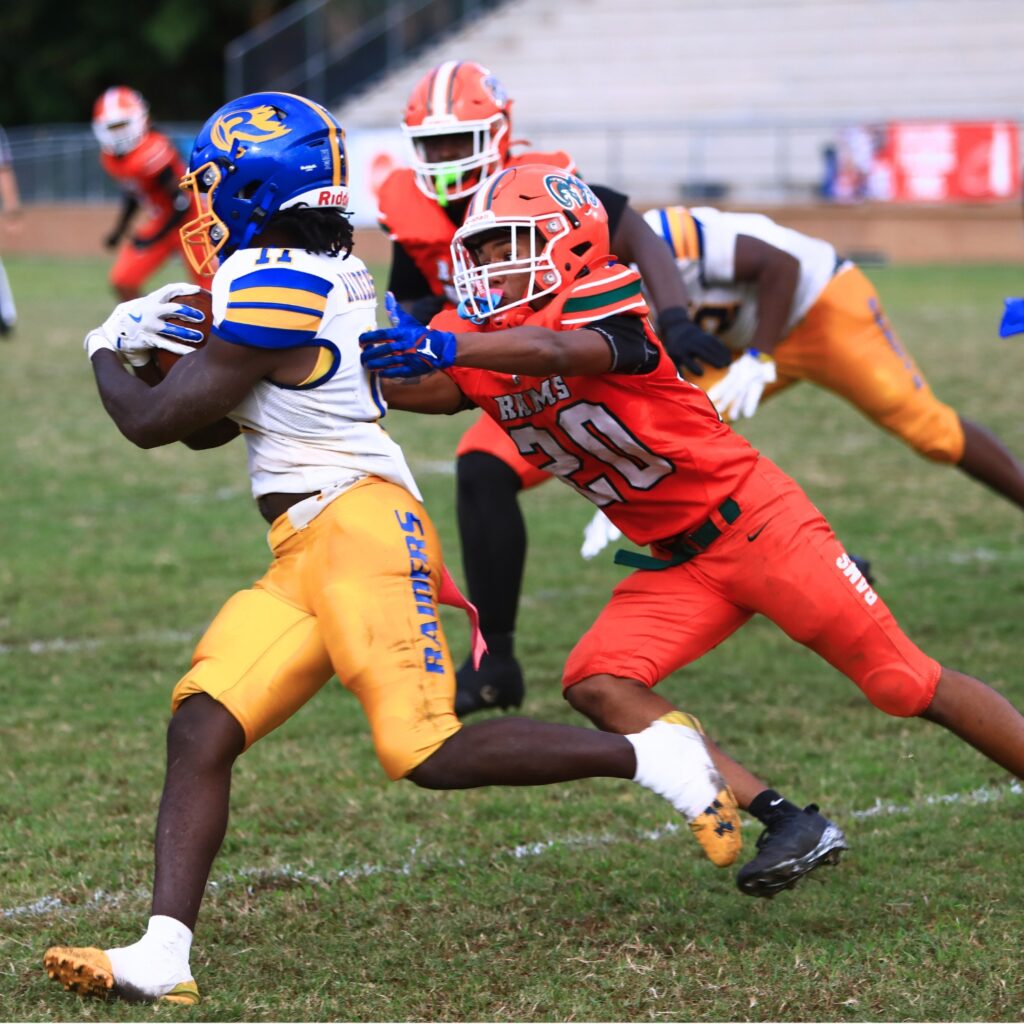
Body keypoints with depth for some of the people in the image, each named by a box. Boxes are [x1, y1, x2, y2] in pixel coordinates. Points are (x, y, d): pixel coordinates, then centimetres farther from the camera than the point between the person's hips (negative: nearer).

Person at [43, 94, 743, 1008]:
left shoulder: (275, 288, -13)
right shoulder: (324, 275, 17)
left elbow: (152, 422, -8)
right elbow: (205, 429, 28)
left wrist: (106, 355, 11)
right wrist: (158, 340, 13)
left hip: (361, 526, -10)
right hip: (304, 557, 10)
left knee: (427, 754, -15)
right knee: (201, 728, -3)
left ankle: (651, 755, -3)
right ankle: (163, 955, -10)